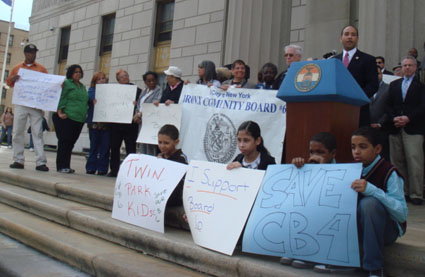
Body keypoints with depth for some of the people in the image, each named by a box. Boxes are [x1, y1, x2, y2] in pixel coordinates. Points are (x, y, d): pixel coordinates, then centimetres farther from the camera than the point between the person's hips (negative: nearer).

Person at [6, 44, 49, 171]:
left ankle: (40, 162, -9)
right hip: (20, 104, 2)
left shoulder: (42, 69, 11)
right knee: (18, 132, 1)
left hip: (36, 105, -1)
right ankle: (18, 160, 7)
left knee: (38, 133, -6)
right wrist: (12, 79, -7)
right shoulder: (17, 68, 14)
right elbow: (8, 82, 15)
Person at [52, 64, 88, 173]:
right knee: (64, 142, -6)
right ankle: (61, 166, -3)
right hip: (66, 118, -6)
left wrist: (85, 114, 14)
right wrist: (60, 112, -16)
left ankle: (66, 166, 11)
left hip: (79, 120, 6)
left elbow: (85, 102, 27)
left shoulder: (83, 87, 21)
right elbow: (61, 98, -7)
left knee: (71, 143, 7)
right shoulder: (66, 83, 1)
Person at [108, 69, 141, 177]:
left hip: (130, 124, -3)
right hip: (115, 123, 3)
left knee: (130, 148, -1)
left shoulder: (137, 90, 3)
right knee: (114, 147, 8)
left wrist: (136, 104, -23)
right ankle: (114, 170, 18)